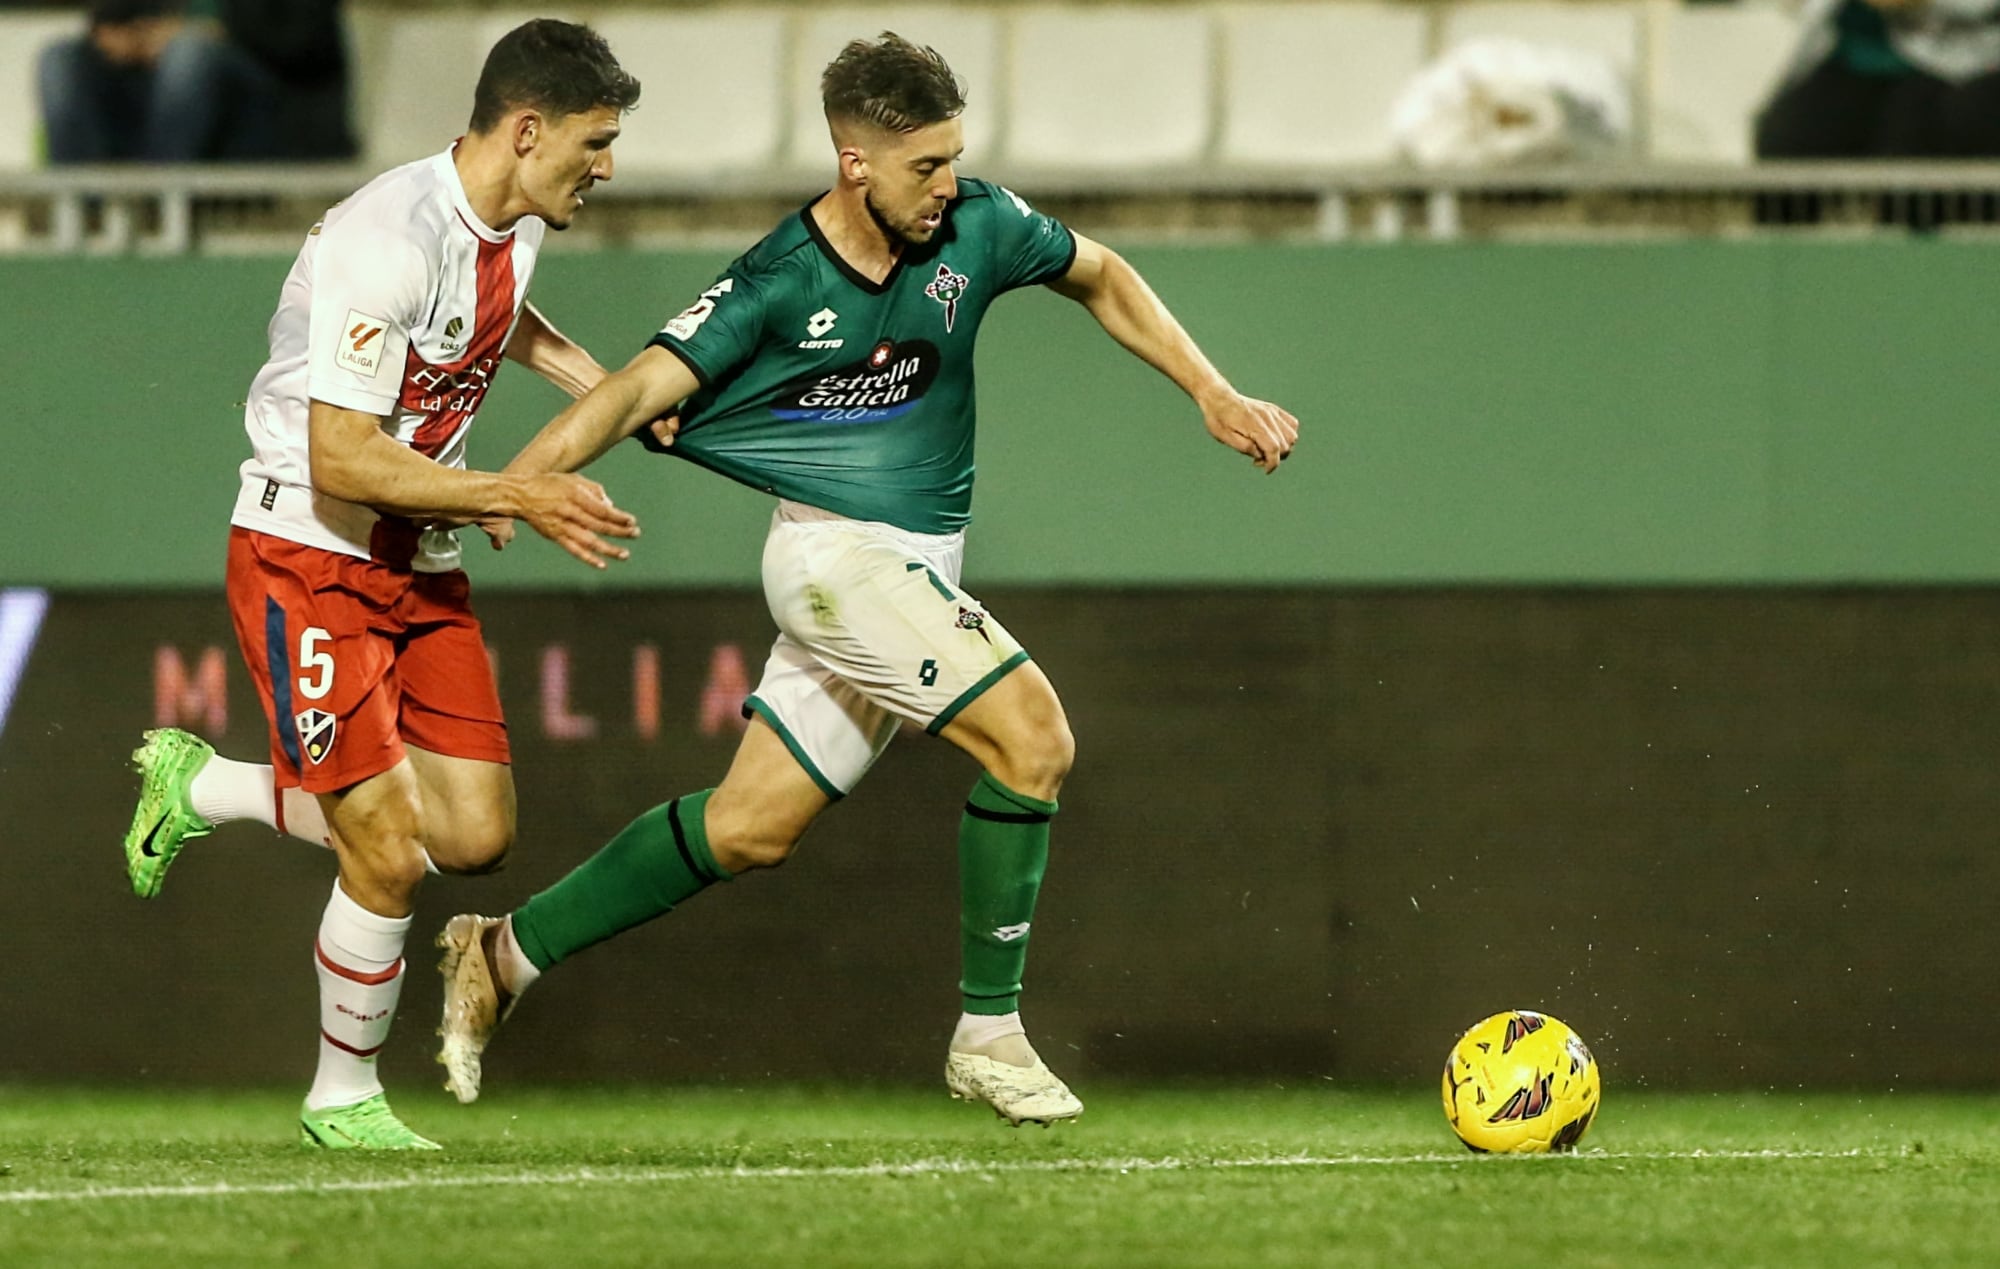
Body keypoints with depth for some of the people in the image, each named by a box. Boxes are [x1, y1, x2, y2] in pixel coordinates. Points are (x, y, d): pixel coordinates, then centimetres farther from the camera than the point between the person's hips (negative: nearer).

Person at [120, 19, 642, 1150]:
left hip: (420, 567, 9)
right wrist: (522, 497, -26)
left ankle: (199, 786, 21)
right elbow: (343, 462, -27)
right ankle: (344, 1099, 9)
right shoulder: (388, 241, -25)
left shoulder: (516, 223, 3)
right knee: (390, 854, -14)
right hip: (306, 558, -9)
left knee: (474, 836, 1)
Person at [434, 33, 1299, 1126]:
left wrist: (1213, 395, 11)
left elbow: (1100, 278, 17)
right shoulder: (780, 284, -14)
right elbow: (643, 388, -15)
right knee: (1031, 736, -21)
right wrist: (502, 487, -25)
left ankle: (507, 953, 20)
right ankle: (989, 1033, -12)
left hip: (915, 570, 6)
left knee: (751, 829, 8)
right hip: (837, 554, -6)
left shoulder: (974, 230, 0)